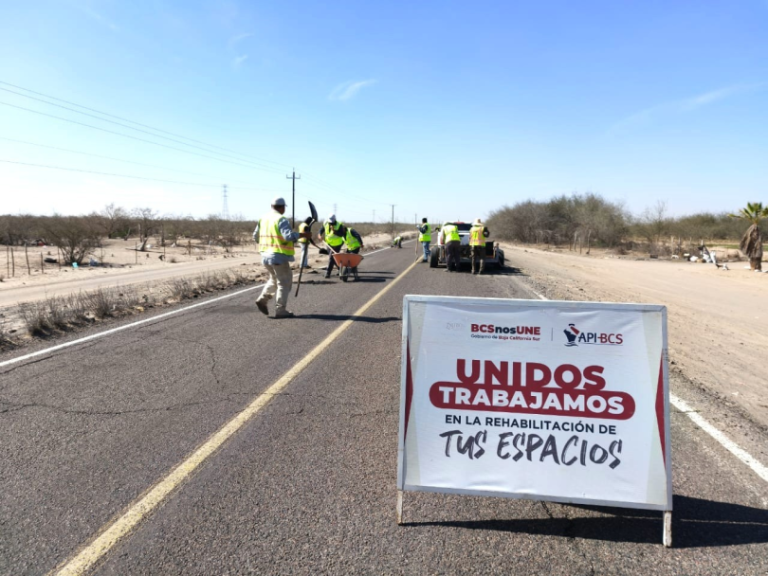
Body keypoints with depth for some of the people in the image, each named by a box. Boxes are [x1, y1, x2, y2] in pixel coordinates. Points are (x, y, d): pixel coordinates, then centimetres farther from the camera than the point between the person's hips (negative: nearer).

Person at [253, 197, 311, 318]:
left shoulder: (263, 218, 11)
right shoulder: (281, 220, -13)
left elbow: (256, 236, 18)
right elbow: (289, 235, -25)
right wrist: (303, 235, -15)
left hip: (265, 255, 8)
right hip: (279, 255, -8)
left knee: (274, 279, 25)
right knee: (284, 282, 2)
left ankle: (262, 299, 12)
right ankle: (280, 310, 1)